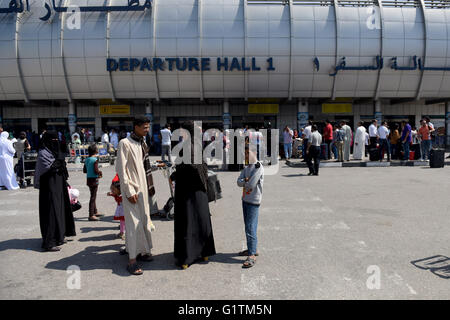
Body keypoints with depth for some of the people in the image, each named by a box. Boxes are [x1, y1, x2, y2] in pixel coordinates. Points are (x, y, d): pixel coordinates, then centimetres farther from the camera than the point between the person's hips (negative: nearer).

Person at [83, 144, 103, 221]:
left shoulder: (87, 160, 7)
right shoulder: (95, 160, -16)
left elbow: (84, 170, 12)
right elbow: (96, 171, -23)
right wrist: (100, 172, -4)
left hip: (88, 179, 8)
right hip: (94, 180, -8)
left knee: (93, 196, 20)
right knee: (93, 197, -3)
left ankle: (95, 212, 33)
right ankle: (91, 215, -1)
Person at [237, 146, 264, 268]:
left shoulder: (258, 166, -13)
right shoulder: (246, 168, 13)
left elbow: (251, 184, -20)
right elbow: (239, 182, 4)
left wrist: (244, 182, -1)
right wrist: (247, 181, -15)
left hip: (254, 201, -8)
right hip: (245, 199, 9)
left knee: (251, 228, -9)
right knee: (248, 226, 16)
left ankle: (252, 255, -3)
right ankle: (252, 249, 29)